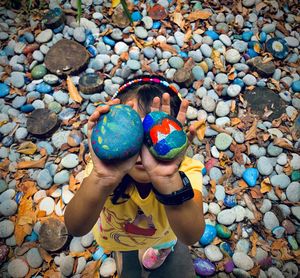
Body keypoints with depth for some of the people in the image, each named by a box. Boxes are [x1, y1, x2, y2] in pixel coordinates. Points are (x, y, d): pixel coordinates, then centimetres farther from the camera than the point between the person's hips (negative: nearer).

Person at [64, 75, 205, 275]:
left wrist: (169, 180, -76)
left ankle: (160, 248, 72)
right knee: (121, 250, 35)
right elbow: (76, 228, -55)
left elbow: (191, 237, -57)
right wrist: (101, 180, -76)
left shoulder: (186, 169, -42)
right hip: (117, 232, 0)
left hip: (161, 233, 0)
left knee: (163, 244, 35)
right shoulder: (104, 168, -42)